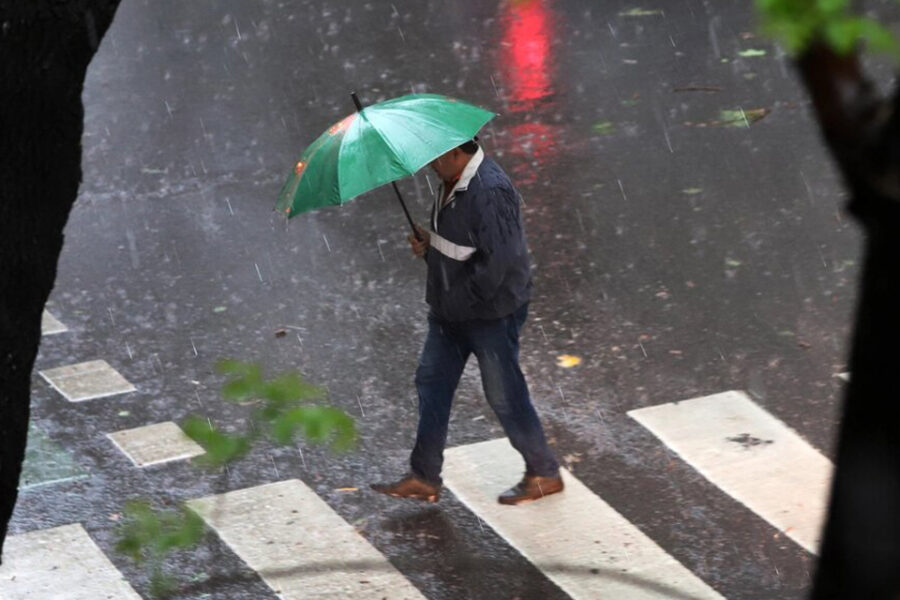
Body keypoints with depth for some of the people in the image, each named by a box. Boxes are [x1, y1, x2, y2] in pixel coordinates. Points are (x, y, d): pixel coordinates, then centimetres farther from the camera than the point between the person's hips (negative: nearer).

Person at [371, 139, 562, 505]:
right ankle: (424, 478, 21)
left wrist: (462, 296, -20)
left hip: (491, 313, -10)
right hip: (450, 311, 10)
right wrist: (429, 243, -1)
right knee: (431, 382, 12)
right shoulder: (451, 183, 5)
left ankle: (544, 475, 19)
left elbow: (496, 261, -29)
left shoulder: (490, 192, -26)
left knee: (504, 394, 2)